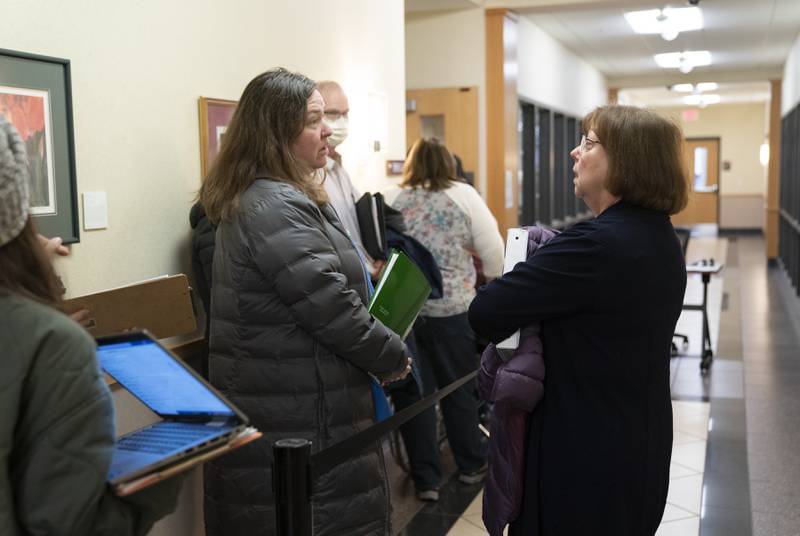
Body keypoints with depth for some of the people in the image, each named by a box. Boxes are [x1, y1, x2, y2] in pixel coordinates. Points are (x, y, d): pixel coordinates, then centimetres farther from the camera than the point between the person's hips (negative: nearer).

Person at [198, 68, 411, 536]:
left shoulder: (255, 198, 13)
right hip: (301, 418, -10)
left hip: (277, 405, 10)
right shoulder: (277, 207, -20)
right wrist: (393, 356, -8)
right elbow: (331, 308, -22)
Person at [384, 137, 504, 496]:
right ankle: (471, 465, 25)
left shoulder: (390, 200, 1)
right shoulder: (463, 196, -3)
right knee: (460, 390, 12)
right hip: (453, 308, -2)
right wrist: (490, 274, 15)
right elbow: (492, 252, -5)